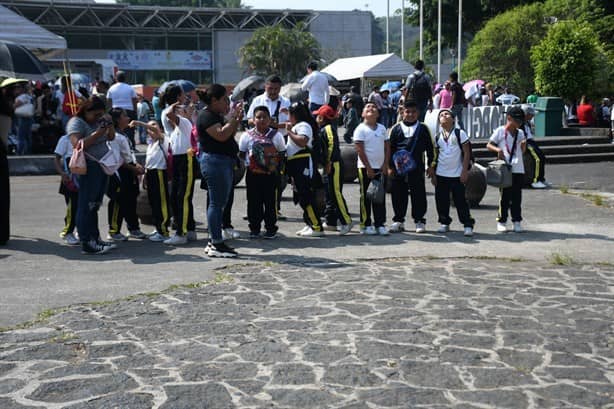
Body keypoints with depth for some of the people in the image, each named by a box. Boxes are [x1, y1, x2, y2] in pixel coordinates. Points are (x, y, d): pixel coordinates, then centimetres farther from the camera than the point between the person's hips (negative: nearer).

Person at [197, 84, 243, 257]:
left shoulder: (217, 116, 19)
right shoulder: (206, 116, -12)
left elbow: (230, 135, 22)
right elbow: (221, 135, -23)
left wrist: (237, 119, 9)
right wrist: (234, 118, -16)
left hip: (224, 162, 11)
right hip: (214, 161, -11)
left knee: (219, 203, 12)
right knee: (217, 203, -9)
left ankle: (214, 242, 17)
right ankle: (216, 245, -7)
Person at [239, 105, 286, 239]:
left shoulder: (276, 135, 0)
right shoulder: (247, 136, 2)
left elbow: (282, 154, 6)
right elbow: (241, 154, 9)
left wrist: (277, 167, -3)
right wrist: (247, 163, -4)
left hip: (271, 174, -1)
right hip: (253, 174, 1)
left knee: (270, 201, 3)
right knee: (254, 202, 6)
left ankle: (271, 228, 13)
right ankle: (254, 228, 16)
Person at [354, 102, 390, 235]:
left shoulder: (382, 128, 9)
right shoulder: (361, 129, -6)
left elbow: (387, 147, 9)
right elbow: (360, 150, -11)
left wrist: (385, 165, -1)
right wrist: (368, 168, -14)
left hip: (380, 168, 5)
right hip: (366, 168, -5)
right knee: (366, 197, 1)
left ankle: (380, 224, 12)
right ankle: (366, 225, 7)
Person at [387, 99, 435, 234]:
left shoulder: (423, 129, 7)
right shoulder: (396, 129, 7)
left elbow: (430, 148, 9)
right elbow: (390, 149, 7)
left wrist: (430, 166, 5)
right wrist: (390, 167, 2)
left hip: (417, 168, -1)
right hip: (398, 169, 1)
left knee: (418, 194, 2)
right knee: (398, 195, 5)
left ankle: (419, 220, 12)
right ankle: (399, 220, 16)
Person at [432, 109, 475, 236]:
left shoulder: (460, 133, -2)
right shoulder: (438, 137, 9)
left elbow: (466, 153, -4)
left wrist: (465, 171, -10)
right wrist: (433, 174, 11)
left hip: (457, 174, -4)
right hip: (441, 174, 4)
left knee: (460, 201, -5)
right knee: (441, 201, 7)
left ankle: (468, 225, 2)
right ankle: (444, 223, 22)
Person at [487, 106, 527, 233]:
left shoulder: (520, 133, 13)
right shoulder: (500, 131, -1)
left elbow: (522, 151, 17)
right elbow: (489, 145, 0)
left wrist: (524, 144, -4)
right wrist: (498, 149, -19)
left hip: (518, 169, 4)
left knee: (517, 197, 5)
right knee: (504, 196, 1)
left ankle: (517, 221, 12)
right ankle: (501, 221, 10)